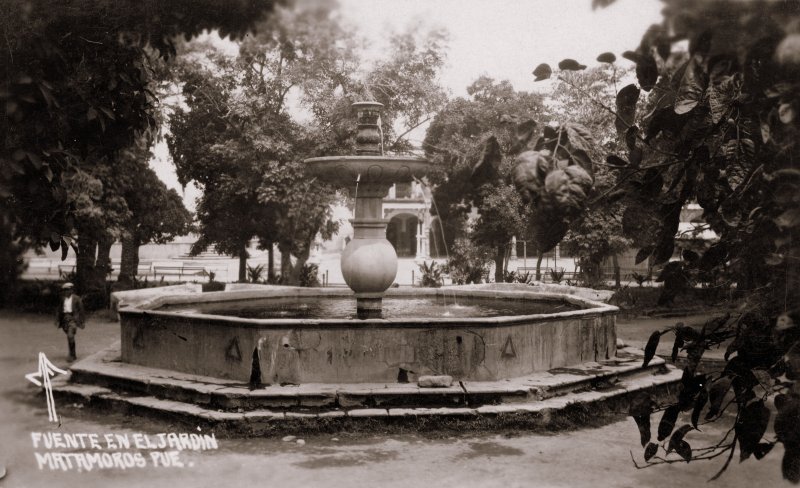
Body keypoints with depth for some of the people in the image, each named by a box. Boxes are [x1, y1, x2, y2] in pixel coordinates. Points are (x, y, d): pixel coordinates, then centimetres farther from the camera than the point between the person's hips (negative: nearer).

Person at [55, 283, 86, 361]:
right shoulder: (62, 299, 11)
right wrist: (57, 321, 8)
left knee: (70, 336, -20)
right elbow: (59, 310, 14)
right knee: (70, 337, 10)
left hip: (73, 318, -5)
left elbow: (81, 310, 0)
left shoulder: (77, 299, -2)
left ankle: (72, 355, -14)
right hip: (65, 318, 5)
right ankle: (73, 355, 21)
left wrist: (83, 322, 0)